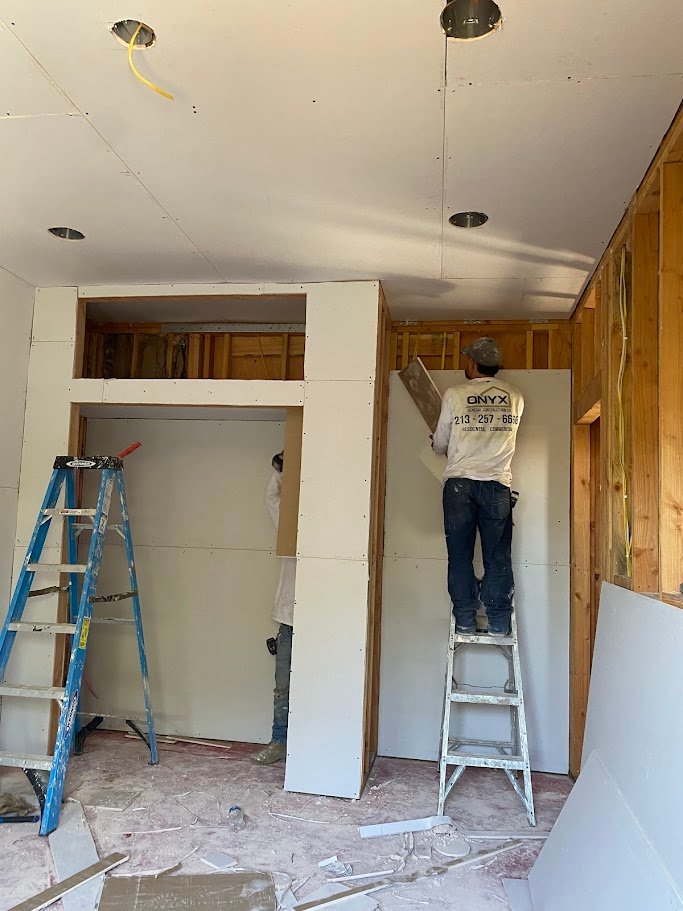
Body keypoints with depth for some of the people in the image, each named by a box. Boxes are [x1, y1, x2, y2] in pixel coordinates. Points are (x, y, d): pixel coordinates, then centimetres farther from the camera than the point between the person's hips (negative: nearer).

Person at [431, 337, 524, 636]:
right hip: (498, 483, 2)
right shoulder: (515, 397, 7)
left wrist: (439, 445, 31)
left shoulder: (454, 395, 0)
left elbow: (440, 444, 7)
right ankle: (499, 622, 9)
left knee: (460, 555, 5)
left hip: (459, 482, -1)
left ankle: (465, 621, 7)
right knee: (498, 556, 7)